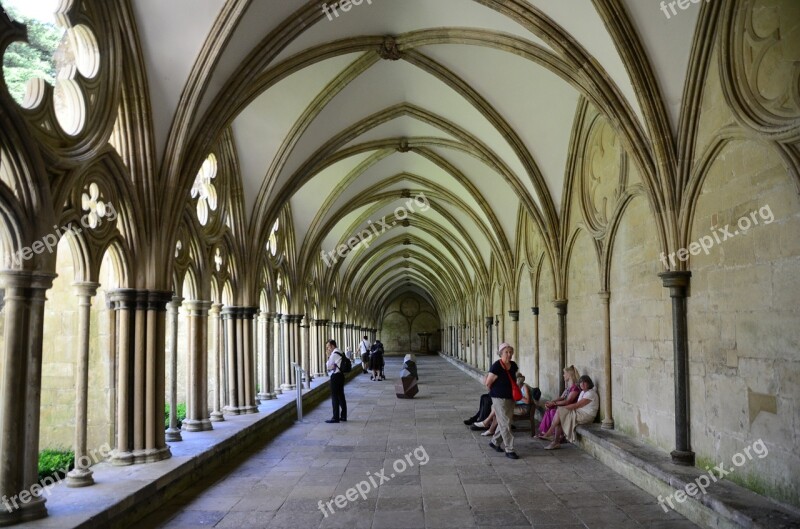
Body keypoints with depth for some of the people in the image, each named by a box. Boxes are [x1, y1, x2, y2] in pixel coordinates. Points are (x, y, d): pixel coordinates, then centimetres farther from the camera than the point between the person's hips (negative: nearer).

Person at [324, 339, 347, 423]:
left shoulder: (334, 354, -15)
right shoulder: (340, 353, 14)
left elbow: (329, 366, -11)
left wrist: (328, 356, -5)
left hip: (335, 376, -9)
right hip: (340, 375, 9)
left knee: (335, 397, -4)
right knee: (341, 396, 13)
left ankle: (336, 417, -1)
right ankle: (343, 416, 19)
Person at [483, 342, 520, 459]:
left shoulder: (513, 366, 3)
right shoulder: (496, 366, -18)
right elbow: (488, 383, -11)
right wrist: (495, 392, 4)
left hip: (510, 398, 7)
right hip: (499, 398, -7)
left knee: (504, 423, 15)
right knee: (505, 424, -6)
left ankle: (494, 442, 34)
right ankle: (509, 450, 0)